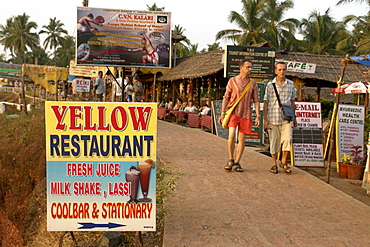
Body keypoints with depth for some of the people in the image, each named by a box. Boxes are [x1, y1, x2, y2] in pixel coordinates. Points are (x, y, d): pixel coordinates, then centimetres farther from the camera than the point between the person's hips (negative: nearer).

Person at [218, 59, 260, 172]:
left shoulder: (253, 83, 8)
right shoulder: (232, 81, 3)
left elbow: (256, 101, 9)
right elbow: (226, 98, 6)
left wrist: (258, 116, 0)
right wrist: (222, 114, 0)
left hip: (246, 114, 2)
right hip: (233, 112, -2)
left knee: (241, 139, 4)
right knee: (231, 136, -16)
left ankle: (237, 163, 15)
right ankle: (230, 160, 3)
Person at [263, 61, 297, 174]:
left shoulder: (291, 84, 9)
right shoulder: (270, 85, 2)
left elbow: (292, 102, 17)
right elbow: (266, 103, 2)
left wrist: (294, 118, 17)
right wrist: (265, 119, -4)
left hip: (286, 118, 2)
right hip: (273, 118, -1)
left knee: (287, 139, -12)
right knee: (274, 142, 3)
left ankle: (283, 161, 7)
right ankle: (274, 164, 18)